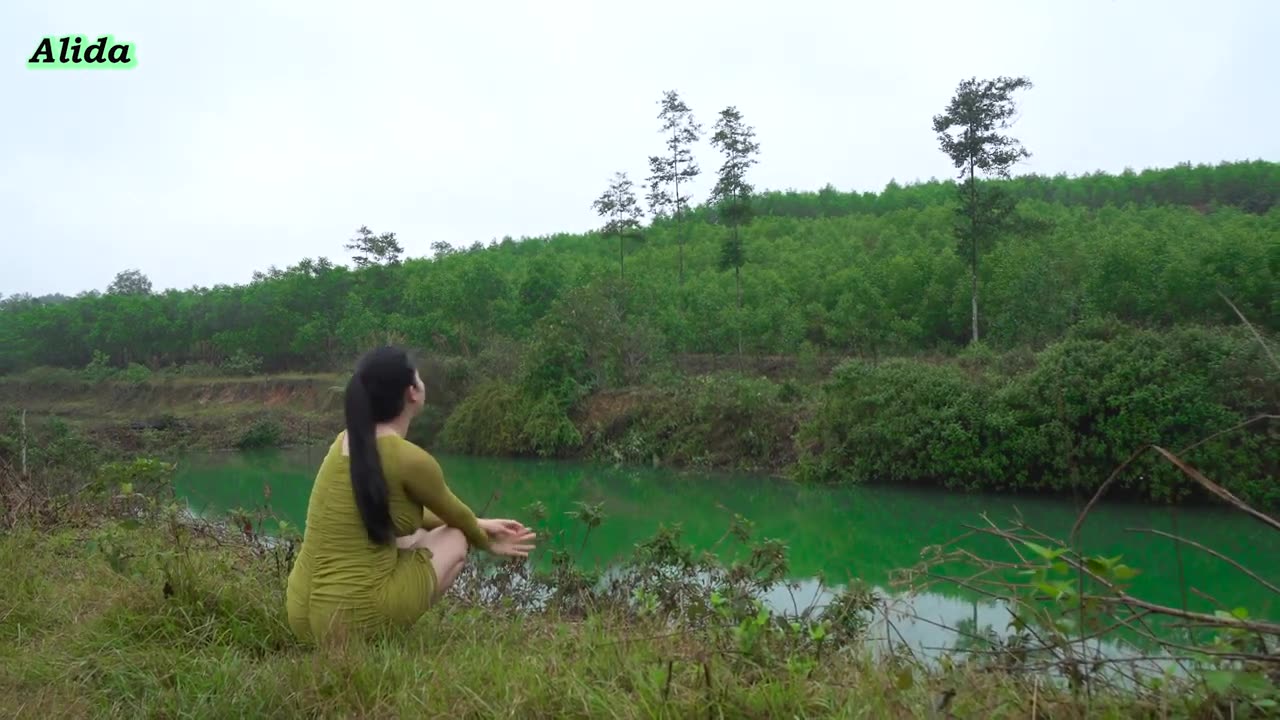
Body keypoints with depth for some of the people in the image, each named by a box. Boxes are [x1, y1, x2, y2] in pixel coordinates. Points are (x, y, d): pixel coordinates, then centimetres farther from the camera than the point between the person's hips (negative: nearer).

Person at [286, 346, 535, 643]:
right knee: (456, 539, 16)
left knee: (420, 533, 28)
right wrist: (486, 541, 27)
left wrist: (479, 527, 27)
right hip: (358, 620, -7)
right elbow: (455, 515, 5)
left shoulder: (346, 442, 7)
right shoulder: (410, 459, -16)